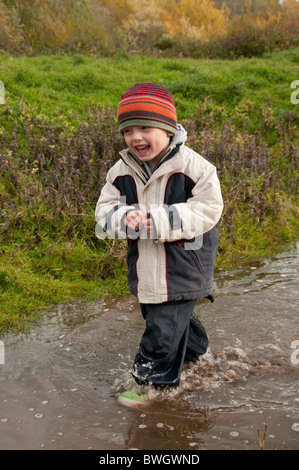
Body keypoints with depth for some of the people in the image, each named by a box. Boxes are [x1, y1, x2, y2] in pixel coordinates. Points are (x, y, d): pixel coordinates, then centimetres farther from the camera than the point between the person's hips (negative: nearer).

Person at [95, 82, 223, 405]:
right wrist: (124, 218, -24)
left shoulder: (194, 167, -18)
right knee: (162, 317, 26)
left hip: (182, 268, -6)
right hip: (145, 270, 6)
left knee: (162, 330, -1)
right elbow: (105, 208, 1)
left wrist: (159, 221, -27)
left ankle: (153, 381, 23)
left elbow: (207, 210, -18)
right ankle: (194, 347, 55)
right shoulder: (121, 171, -3)